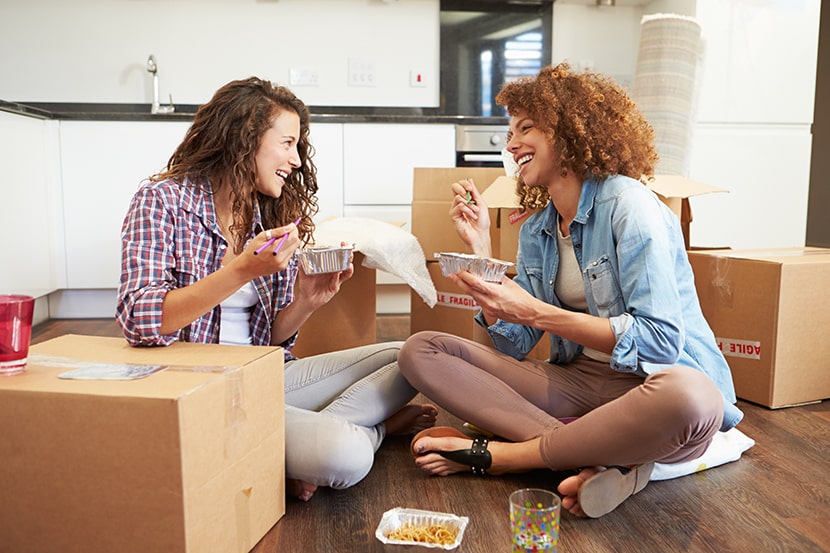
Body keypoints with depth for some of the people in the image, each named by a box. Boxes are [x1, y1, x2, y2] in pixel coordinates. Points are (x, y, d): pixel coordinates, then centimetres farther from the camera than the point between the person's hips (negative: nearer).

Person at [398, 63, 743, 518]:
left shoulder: (628, 205, -11)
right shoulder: (536, 230, 9)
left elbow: (661, 340, -19)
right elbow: (515, 346, 3)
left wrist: (536, 312, -22)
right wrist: (480, 251, -3)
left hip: (650, 382, -5)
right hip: (575, 382, 6)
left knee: (690, 399, -43)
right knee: (420, 351, -9)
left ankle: (495, 455, -21)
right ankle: (602, 459, -23)